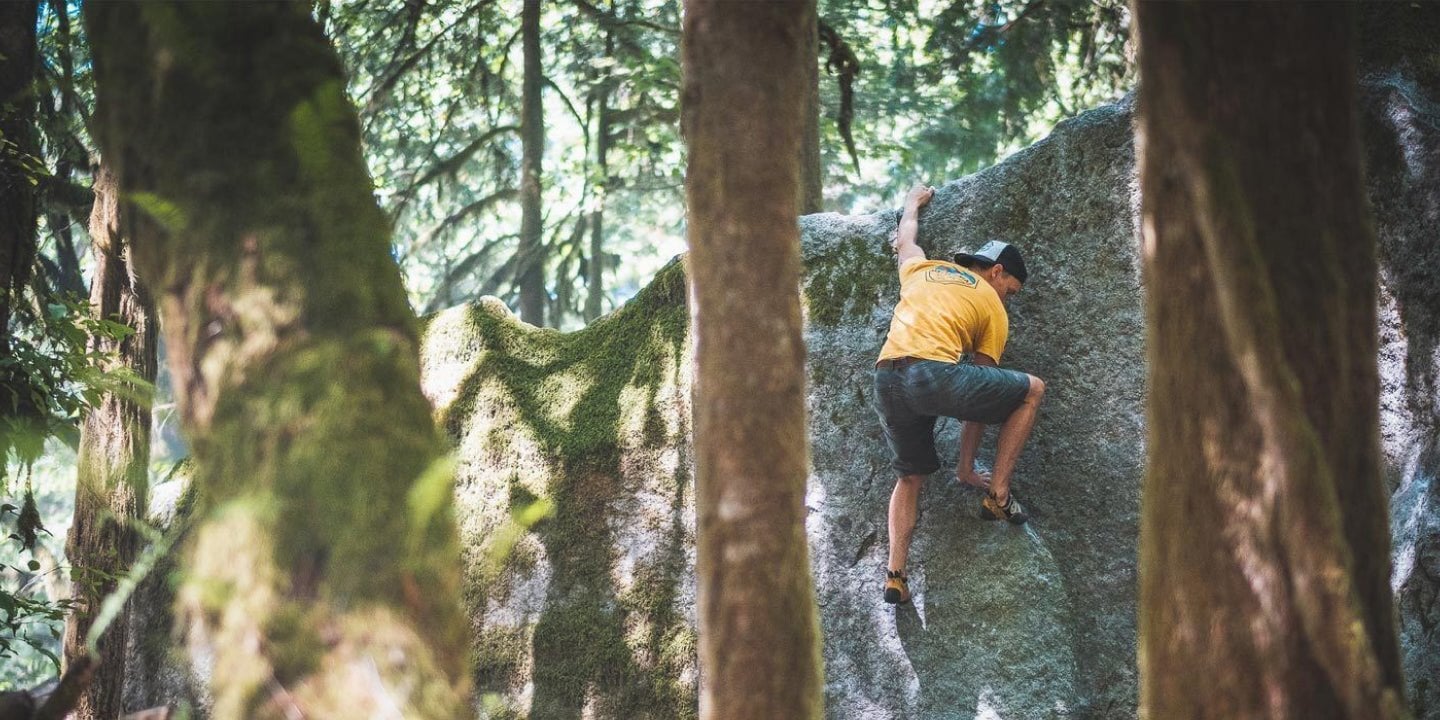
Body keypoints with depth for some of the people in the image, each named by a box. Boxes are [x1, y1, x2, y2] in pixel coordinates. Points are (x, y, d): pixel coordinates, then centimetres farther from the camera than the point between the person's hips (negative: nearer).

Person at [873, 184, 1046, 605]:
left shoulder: (921, 269, 27)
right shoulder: (994, 310, 17)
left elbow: (904, 239, 52)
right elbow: (981, 392, 19)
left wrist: (913, 204, 74)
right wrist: (966, 467, 24)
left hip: (887, 381, 5)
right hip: (934, 373, -5)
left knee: (910, 477, 24)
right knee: (1031, 390, 16)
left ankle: (895, 576, 9)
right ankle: (997, 495, 14)